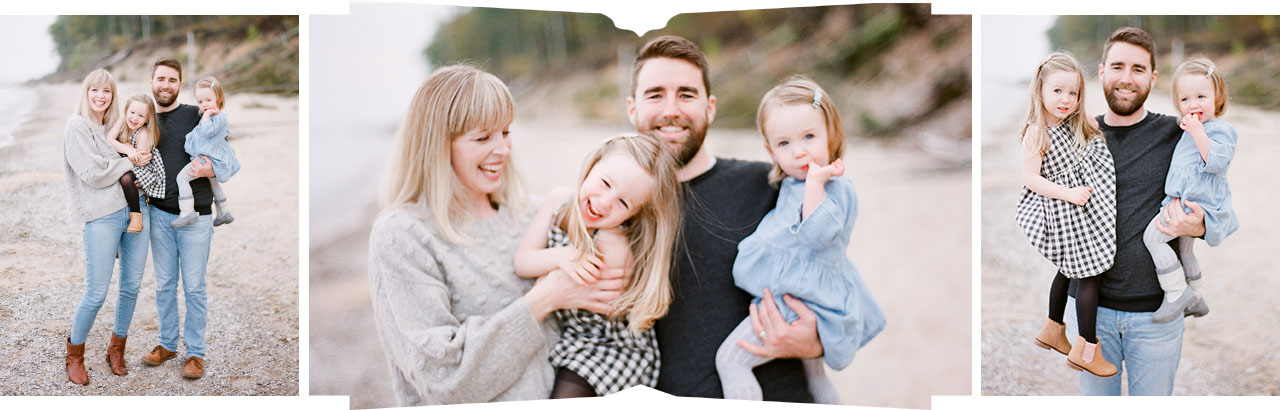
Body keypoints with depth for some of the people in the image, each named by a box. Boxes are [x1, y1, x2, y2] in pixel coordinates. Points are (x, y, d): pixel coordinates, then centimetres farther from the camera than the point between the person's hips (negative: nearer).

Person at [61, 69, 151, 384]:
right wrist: (130, 162, -5)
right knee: (96, 293, -4)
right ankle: (74, 355, 16)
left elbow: (138, 161, 21)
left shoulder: (115, 126, 17)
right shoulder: (77, 126, -4)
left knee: (131, 286, 9)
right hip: (102, 216, -6)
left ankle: (116, 349, 26)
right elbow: (93, 174, -12)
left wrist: (139, 155, 2)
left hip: (135, 208, 6)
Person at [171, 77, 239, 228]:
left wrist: (206, 115, -22)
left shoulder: (220, 118, -18)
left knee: (182, 176, -17)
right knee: (213, 182, 30)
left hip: (210, 158, -12)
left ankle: (187, 211, -21)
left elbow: (206, 132, -30)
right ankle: (224, 213, 47)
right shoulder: (206, 116, 14)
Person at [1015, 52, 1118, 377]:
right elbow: (1031, 179, -19)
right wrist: (1069, 193, -23)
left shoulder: (1077, 126, 6)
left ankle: (1052, 330, 36)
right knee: (1090, 274, -6)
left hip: (1089, 204, 8)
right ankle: (1087, 349, 3)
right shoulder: (1036, 134, -16)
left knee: (1071, 270, 20)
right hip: (1066, 212, -8)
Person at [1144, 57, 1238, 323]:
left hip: (1199, 204, -10)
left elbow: (1216, 161, -28)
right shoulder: (1190, 129, 16)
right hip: (1184, 202, 10)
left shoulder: (1219, 129, -12)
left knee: (1153, 234, -21)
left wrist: (1197, 132, -30)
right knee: (1184, 249, 25)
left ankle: (1177, 292, -15)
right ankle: (1195, 298, 42)